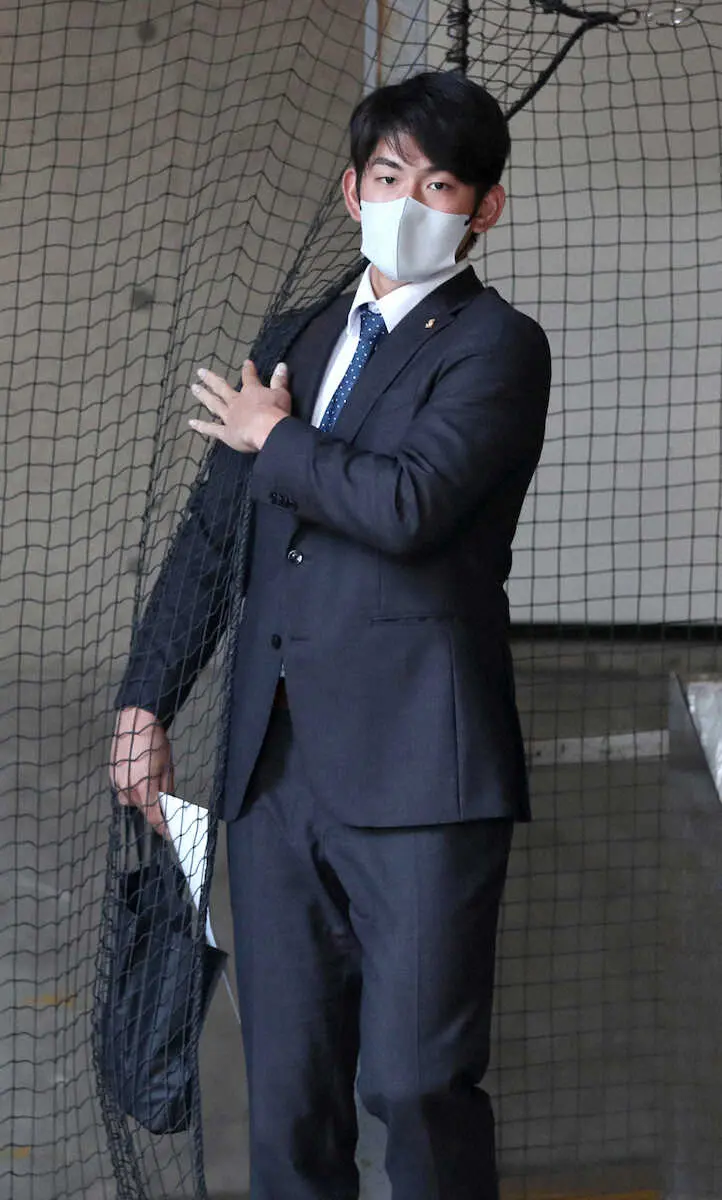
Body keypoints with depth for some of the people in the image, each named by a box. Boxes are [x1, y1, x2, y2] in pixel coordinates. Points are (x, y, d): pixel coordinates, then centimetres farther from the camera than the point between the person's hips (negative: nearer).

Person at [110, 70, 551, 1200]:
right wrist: (147, 700, 19)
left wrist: (274, 439, -1)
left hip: (415, 768, -6)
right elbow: (212, 536, 25)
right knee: (287, 1093, 5)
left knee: (416, 1082, -10)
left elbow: (409, 504, -18)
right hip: (278, 767, 6)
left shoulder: (497, 346, -1)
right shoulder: (302, 343, 21)